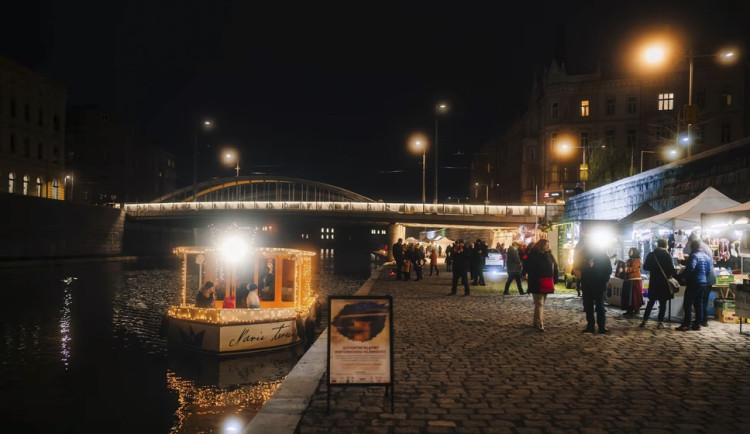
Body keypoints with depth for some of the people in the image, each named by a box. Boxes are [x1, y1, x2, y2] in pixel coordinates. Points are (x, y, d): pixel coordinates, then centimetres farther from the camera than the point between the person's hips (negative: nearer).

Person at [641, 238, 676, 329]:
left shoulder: (651, 255, -2)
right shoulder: (667, 255, -11)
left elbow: (645, 267, 4)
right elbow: (671, 269, -13)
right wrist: (670, 274, 8)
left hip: (653, 282, 3)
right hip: (664, 282, -3)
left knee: (651, 302, 13)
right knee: (663, 303, 5)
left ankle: (644, 321, 9)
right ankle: (660, 322, 3)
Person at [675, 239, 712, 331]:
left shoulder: (694, 256, -15)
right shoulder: (706, 256, 13)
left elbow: (690, 268, -26)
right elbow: (709, 269, 18)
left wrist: (683, 276, -13)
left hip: (693, 283, -9)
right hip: (703, 282, 9)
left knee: (688, 304, -5)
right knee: (699, 304, 12)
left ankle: (686, 324, -6)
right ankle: (697, 324, 13)